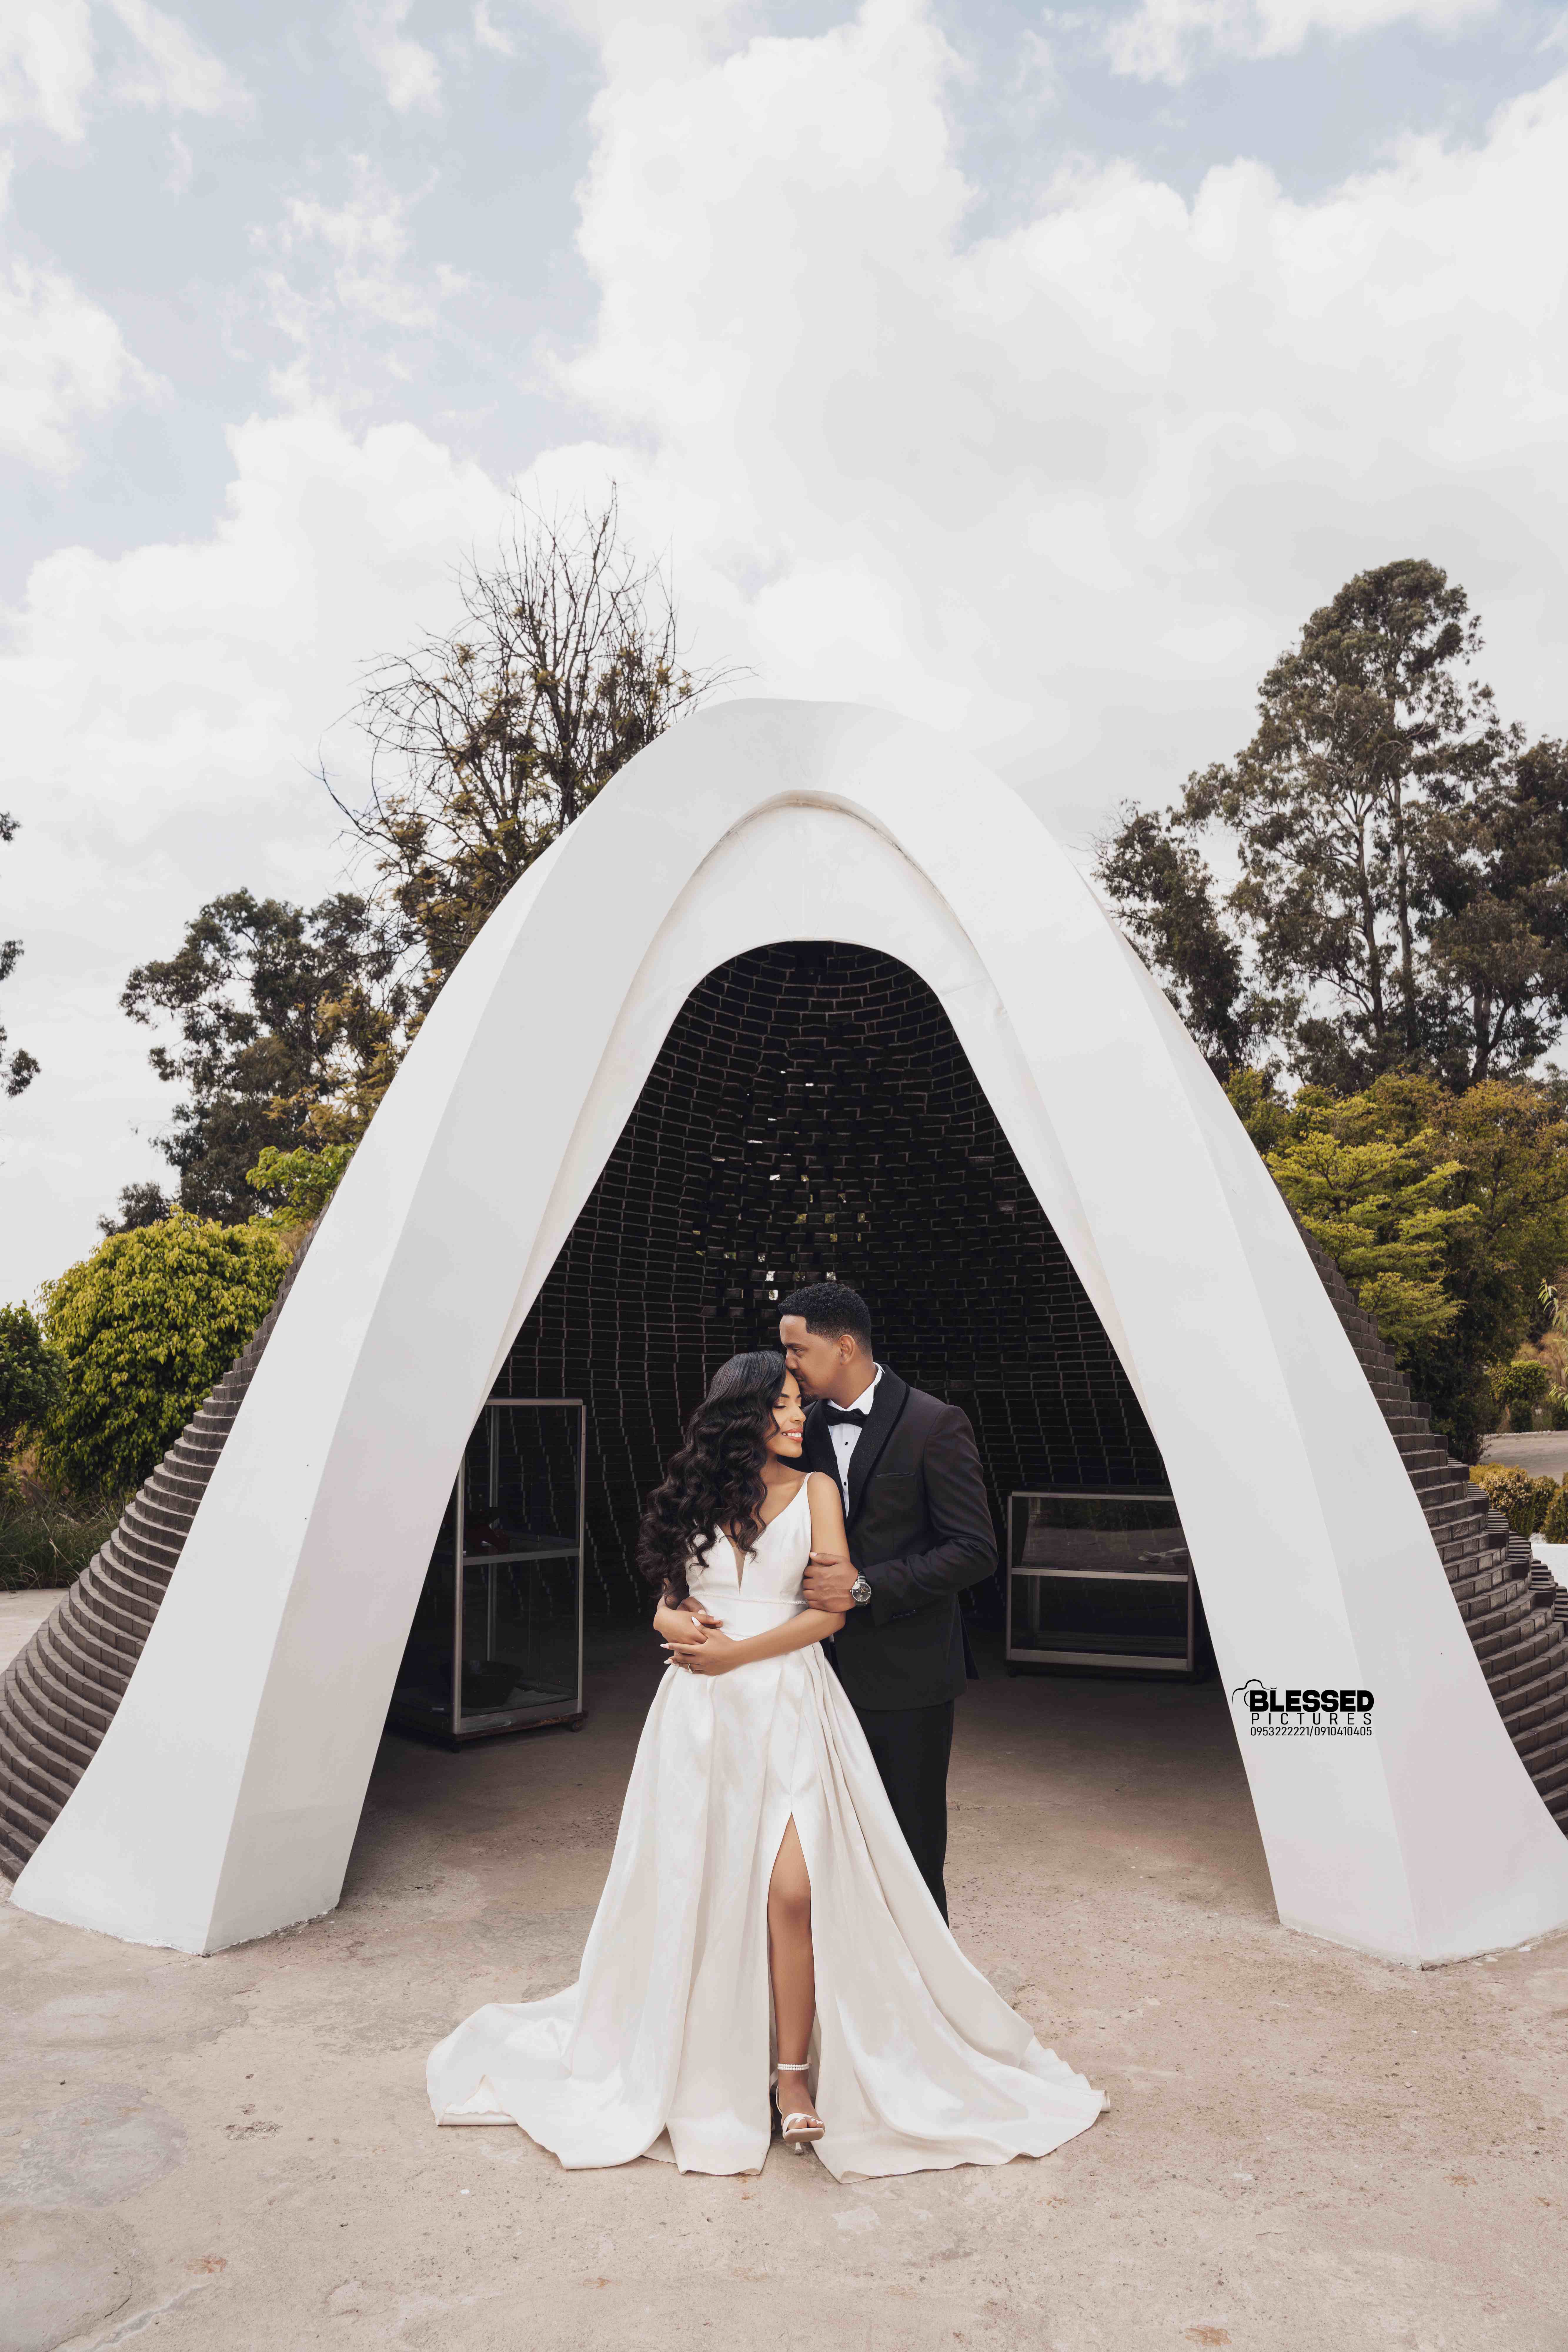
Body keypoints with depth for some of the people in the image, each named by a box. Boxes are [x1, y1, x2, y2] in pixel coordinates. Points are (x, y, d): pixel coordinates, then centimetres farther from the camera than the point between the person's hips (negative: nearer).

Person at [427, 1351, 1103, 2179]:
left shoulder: (814, 1490, 3)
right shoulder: (695, 1497, 9)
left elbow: (831, 1611, -4)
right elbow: (665, 1607, 14)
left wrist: (736, 1652, -10)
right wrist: (682, 1626, -9)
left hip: (787, 1707, -2)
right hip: (701, 1713, 2)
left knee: (791, 1888, -11)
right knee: (694, 1887, 4)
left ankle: (793, 2071, 5)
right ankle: (701, 2060, 21)